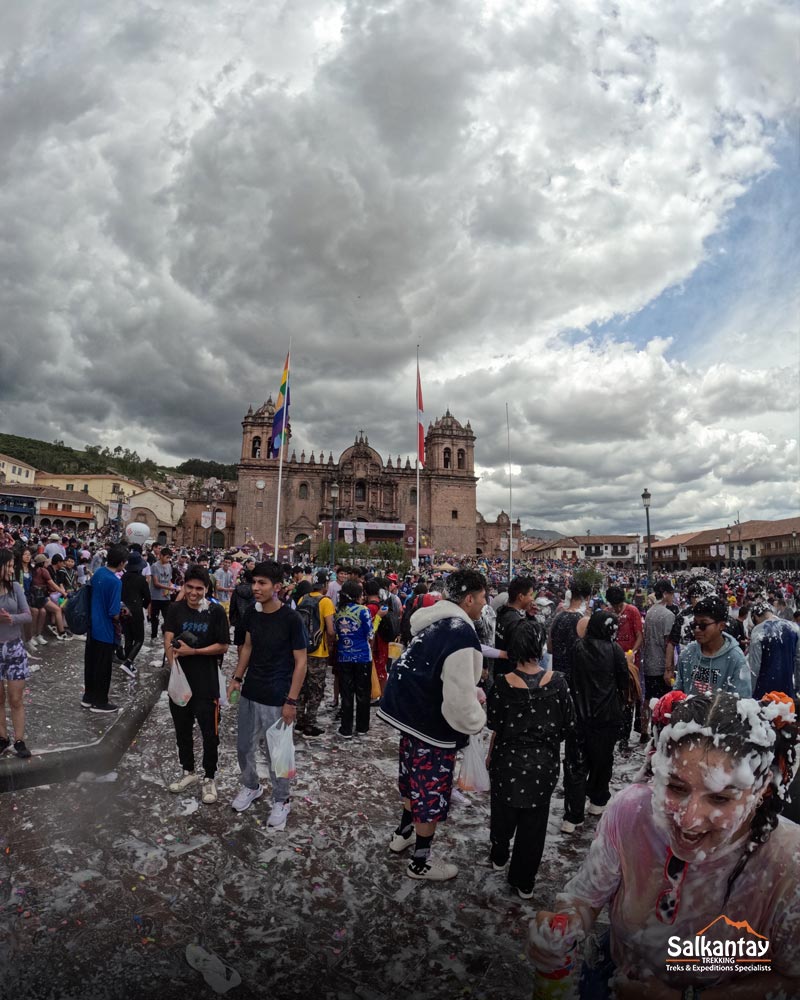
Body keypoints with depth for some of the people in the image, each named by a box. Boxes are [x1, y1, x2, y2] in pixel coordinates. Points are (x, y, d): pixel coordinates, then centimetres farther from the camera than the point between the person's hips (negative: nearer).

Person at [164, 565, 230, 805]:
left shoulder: (216, 611, -10)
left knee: (210, 734, 5)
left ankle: (209, 778, 24)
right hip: (179, 679, 3)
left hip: (206, 683, -3)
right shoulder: (176, 609, -2)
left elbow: (223, 646, -9)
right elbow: (169, 641, -9)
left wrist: (193, 651, -17)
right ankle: (188, 772, 39)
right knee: (182, 729, 19)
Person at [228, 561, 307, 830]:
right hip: (250, 694, 6)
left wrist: (291, 701, -15)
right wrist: (236, 678, 7)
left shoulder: (291, 618, -19)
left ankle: (281, 800, 31)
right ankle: (251, 786, 45)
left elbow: (300, 662, -13)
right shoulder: (251, 613, -2)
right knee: (244, 746, 19)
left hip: (276, 699, -5)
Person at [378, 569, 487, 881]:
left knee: (415, 778, 28)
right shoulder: (462, 634, -28)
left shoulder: (436, 621, 3)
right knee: (432, 789, 9)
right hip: (433, 726, -9)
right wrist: (476, 721, -8)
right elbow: (459, 697, -27)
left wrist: (472, 692, 13)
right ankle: (421, 861, 28)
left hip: (409, 711, 9)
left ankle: (403, 833, 48)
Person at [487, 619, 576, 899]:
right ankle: (524, 882, 29)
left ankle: (499, 857, 47)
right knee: (534, 822, 17)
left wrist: (490, 757, 9)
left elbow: (495, 729, -8)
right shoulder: (557, 682, -15)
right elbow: (568, 726, -5)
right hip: (544, 763, 0)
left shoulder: (503, 684, -18)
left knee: (504, 813, 24)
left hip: (508, 761, 0)